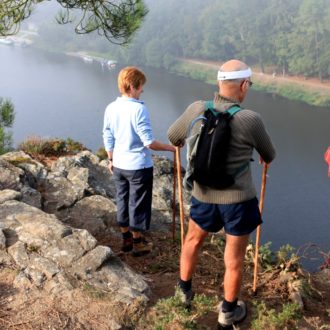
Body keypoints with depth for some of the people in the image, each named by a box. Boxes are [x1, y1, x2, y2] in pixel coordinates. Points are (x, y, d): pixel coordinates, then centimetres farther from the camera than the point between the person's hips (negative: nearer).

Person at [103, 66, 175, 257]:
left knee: (123, 201, 18)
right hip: (139, 166, -6)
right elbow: (149, 142, -21)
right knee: (138, 204, 8)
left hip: (119, 165, 6)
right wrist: (170, 147, -8)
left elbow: (108, 139, 7)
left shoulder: (111, 108, -1)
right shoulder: (139, 108, -20)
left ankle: (126, 239, 31)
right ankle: (138, 243, 21)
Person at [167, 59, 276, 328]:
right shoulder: (251, 120, -18)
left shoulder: (196, 110, -9)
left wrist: (182, 144, 34)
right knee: (234, 259, 14)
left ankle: (185, 291, 46)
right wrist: (266, 158, 27)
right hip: (239, 199, -3)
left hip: (204, 196, 4)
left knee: (193, 240, 28)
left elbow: (173, 136, 10)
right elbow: (269, 155, 2)